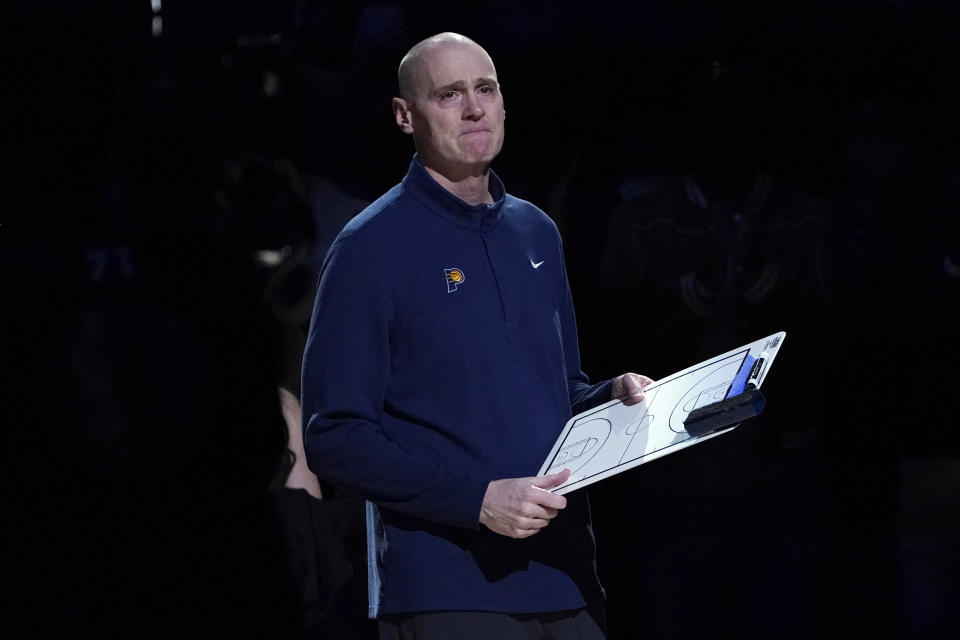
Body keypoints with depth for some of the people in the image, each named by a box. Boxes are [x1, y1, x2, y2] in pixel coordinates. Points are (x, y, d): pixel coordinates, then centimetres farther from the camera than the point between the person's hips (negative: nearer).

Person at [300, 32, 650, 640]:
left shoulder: (536, 232, 15)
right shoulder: (370, 248, -6)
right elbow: (336, 439, -11)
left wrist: (612, 397, 3)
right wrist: (478, 498, -19)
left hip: (564, 574, 6)